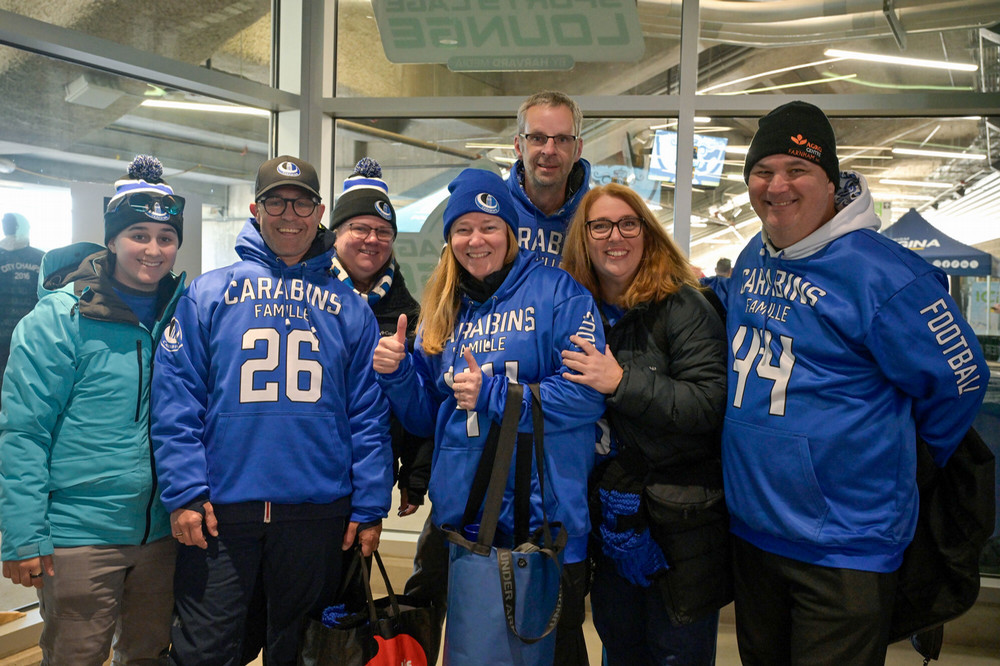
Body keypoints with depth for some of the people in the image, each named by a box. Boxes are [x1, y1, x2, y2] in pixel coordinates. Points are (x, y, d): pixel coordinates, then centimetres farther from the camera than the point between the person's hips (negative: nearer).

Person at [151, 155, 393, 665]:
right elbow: (175, 399, -2)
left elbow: (368, 414, 5)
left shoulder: (349, 307, 7)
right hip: (218, 512, -1)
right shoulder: (208, 293, 3)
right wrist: (184, 491, -9)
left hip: (317, 515, 1)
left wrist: (369, 507, 0)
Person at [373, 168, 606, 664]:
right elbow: (427, 418, 14)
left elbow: (586, 395, -17)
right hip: (460, 515, 5)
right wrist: (397, 374, -5)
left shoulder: (557, 293, -6)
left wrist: (493, 395, -19)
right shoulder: (443, 309, 11)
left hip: (544, 522, -5)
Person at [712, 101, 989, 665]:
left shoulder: (878, 271, -18)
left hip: (844, 549, -7)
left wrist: (898, 463, 2)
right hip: (751, 528, 7)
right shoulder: (753, 258, 5)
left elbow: (959, 380, -9)